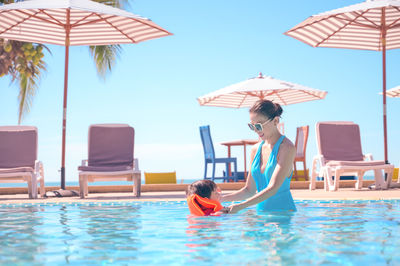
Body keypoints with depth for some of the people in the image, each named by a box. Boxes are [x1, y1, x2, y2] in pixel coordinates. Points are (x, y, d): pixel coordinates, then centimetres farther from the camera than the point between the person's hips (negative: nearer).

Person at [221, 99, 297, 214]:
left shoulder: (287, 148, -10)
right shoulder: (256, 149, 11)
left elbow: (273, 189, -18)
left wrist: (240, 206, -23)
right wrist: (221, 199, 1)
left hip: (284, 212, -6)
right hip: (261, 211, 6)